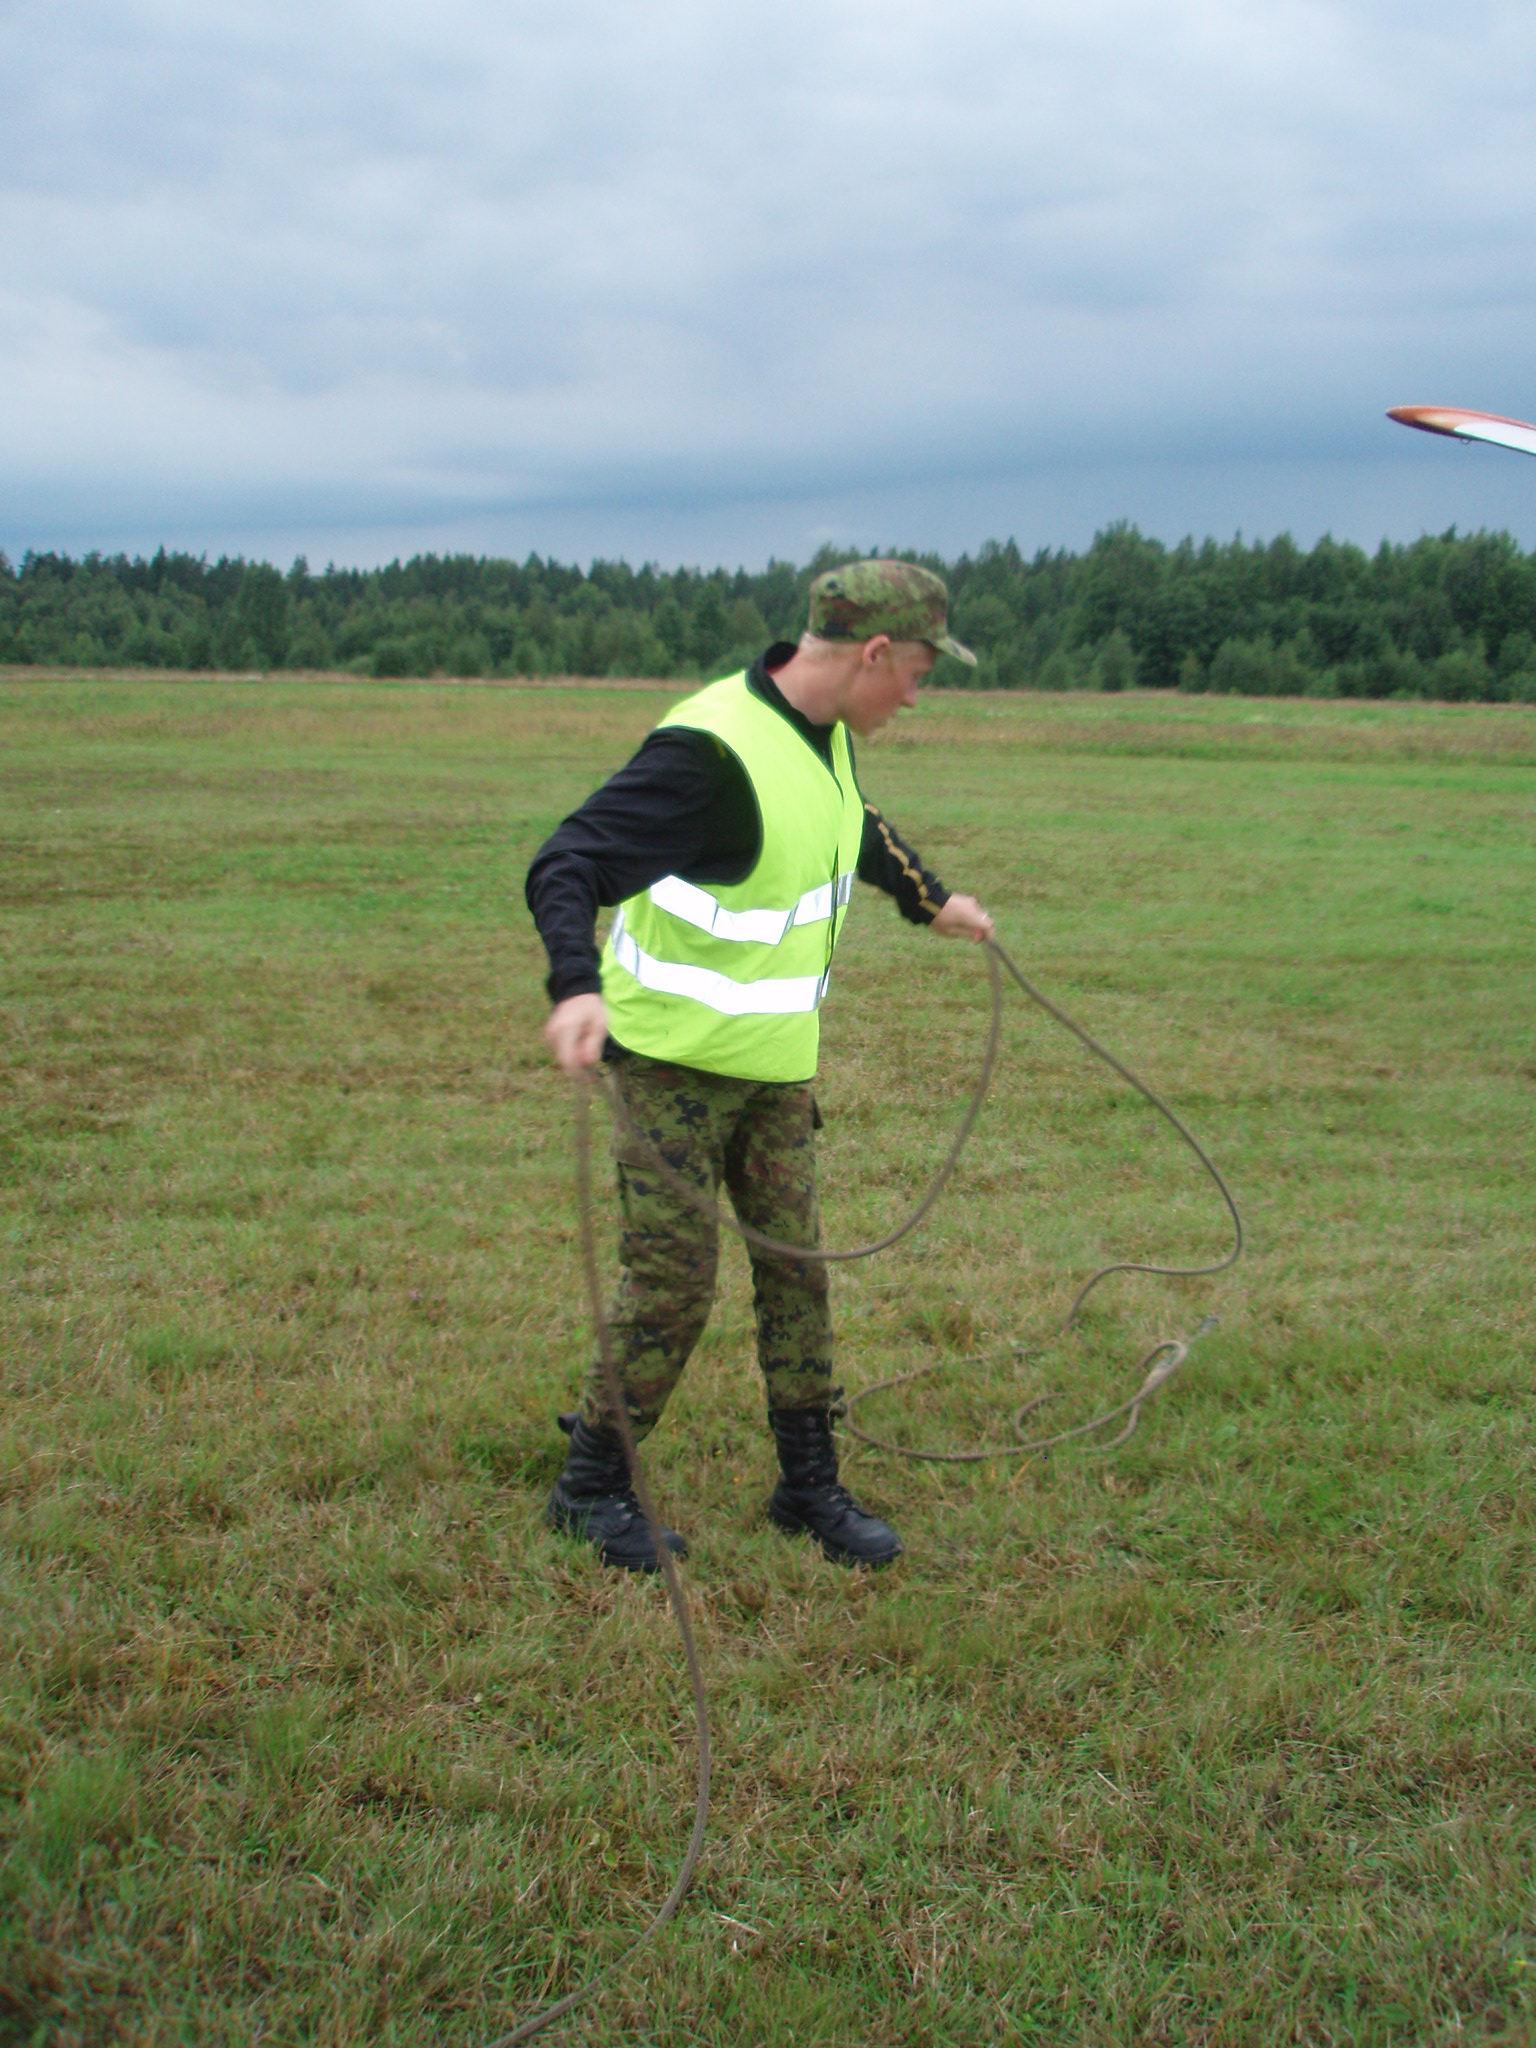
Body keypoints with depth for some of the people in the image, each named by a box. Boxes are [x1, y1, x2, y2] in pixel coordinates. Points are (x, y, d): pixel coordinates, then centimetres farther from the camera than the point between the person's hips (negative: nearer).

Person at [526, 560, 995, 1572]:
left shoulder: (825, 735, 3)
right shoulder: (713, 752, -26)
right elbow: (565, 865, -33)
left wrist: (931, 899, 38)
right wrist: (576, 987, -50)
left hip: (777, 1060, 8)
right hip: (675, 1059, -8)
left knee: (796, 1265, 10)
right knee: (674, 1278, -3)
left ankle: (810, 1483, 23)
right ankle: (592, 1485, 15)